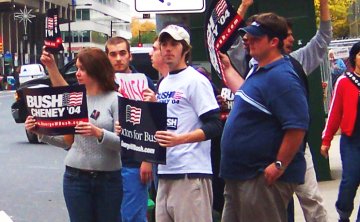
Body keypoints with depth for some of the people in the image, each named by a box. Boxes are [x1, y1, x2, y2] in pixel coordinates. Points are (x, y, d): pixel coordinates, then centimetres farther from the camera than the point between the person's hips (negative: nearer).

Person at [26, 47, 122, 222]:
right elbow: (67, 141, 12)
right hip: (75, 177, 3)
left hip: (108, 179, -3)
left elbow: (123, 143, -11)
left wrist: (98, 133, -26)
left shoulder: (115, 99, -5)